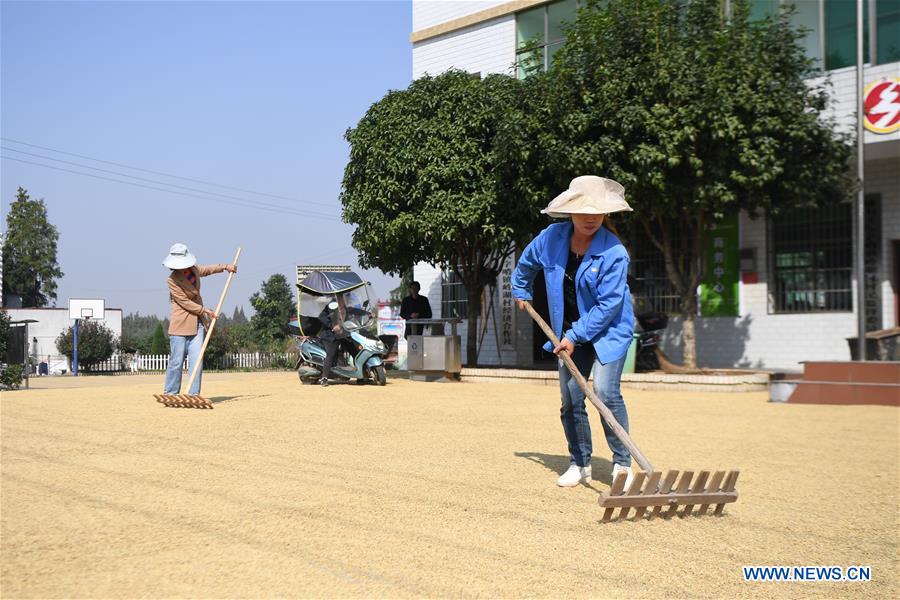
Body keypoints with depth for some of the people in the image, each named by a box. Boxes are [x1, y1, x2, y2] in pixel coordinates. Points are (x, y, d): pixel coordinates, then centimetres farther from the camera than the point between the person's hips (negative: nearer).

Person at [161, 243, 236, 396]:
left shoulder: (194, 269, 6)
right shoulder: (173, 279, -14)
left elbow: (208, 269, 29)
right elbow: (185, 302, -15)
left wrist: (225, 267, 20)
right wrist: (205, 310, -13)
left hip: (197, 322, 6)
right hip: (180, 324, -6)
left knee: (196, 361, -1)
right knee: (176, 361, -3)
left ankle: (193, 394, 2)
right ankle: (170, 394, 7)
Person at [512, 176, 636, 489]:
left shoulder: (614, 252, -22)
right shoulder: (552, 238, -7)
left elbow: (608, 304, -22)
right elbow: (527, 262, 16)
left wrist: (576, 335, -21)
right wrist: (521, 291, 26)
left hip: (609, 330, -5)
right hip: (571, 332, 5)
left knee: (605, 391, -19)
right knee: (570, 400, 6)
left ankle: (623, 463, -5)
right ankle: (580, 464, 21)